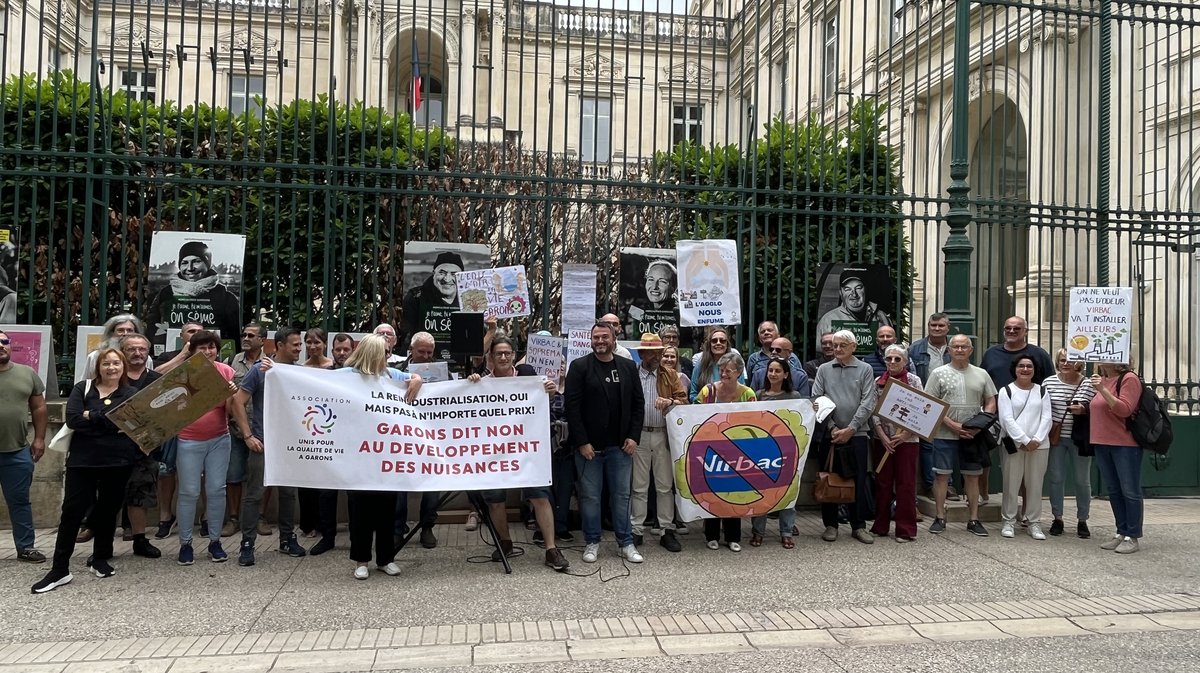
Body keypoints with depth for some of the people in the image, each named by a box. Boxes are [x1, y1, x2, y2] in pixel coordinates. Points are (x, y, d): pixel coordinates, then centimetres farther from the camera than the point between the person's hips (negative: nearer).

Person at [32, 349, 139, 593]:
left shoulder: (132, 394, 2)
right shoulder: (82, 388, 5)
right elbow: (72, 419, -9)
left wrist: (91, 416, -12)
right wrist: (111, 424, -12)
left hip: (117, 463, 0)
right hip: (82, 461, 0)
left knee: (107, 511, 11)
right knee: (72, 511, 0)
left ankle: (100, 559, 27)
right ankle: (60, 569, 6)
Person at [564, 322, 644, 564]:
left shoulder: (628, 367, 7)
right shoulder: (579, 367, -4)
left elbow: (638, 403, 8)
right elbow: (571, 406, -8)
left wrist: (634, 437, -1)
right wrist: (582, 442, -13)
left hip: (621, 445, 3)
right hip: (589, 446, -2)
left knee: (621, 495, 9)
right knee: (590, 496, 7)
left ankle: (626, 542, 19)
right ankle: (592, 542, 20)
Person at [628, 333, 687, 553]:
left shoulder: (670, 375, 10)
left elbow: (684, 400, 3)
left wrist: (670, 402, -17)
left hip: (664, 436, 1)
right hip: (639, 436, -1)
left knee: (665, 486, 6)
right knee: (638, 486, 5)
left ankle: (667, 530, 14)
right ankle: (636, 530, 13)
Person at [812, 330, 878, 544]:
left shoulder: (864, 369, 5)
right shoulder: (824, 369, 9)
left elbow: (868, 402, -2)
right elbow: (816, 399, 2)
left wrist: (850, 429, -9)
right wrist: (831, 427, -7)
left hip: (856, 433, -1)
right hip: (830, 433, 1)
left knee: (859, 480, 2)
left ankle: (859, 525, 13)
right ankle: (830, 524, 15)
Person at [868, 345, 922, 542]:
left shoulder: (914, 381, -2)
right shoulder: (878, 382, 6)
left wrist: (903, 435, -14)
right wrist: (883, 437, -8)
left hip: (907, 440, -3)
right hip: (883, 440, 3)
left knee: (906, 484, 0)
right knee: (882, 482, 8)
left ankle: (906, 529, 8)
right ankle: (880, 526, 17)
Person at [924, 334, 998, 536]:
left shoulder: (981, 374, 9)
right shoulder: (939, 373, 0)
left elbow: (991, 403, 9)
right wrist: (952, 425, -13)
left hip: (973, 436, 3)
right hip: (945, 435, -2)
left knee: (973, 476, 8)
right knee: (942, 475, 0)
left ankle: (973, 520, 16)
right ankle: (940, 518, 9)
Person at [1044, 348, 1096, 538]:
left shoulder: (1088, 384, -1)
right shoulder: (1049, 382, 2)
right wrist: (1048, 430, -3)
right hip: (1055, 438, 1)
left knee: (1082, 480, 5)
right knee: (1055, 478, 6)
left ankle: (1082, 521, 19)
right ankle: (1057, 518, 18)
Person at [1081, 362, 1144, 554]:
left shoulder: (1129, 379, -9)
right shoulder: (1102, 379, 12)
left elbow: (1124, 410, -19)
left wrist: (1102, 390, -24)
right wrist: (1084, 410, 9)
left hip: (1125, 445, -8)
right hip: (1102, 444, 8)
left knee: (1130, 491, 0)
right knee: (1113, 491, 13)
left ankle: (1133, 537, 6)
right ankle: (1121, 533, 22)